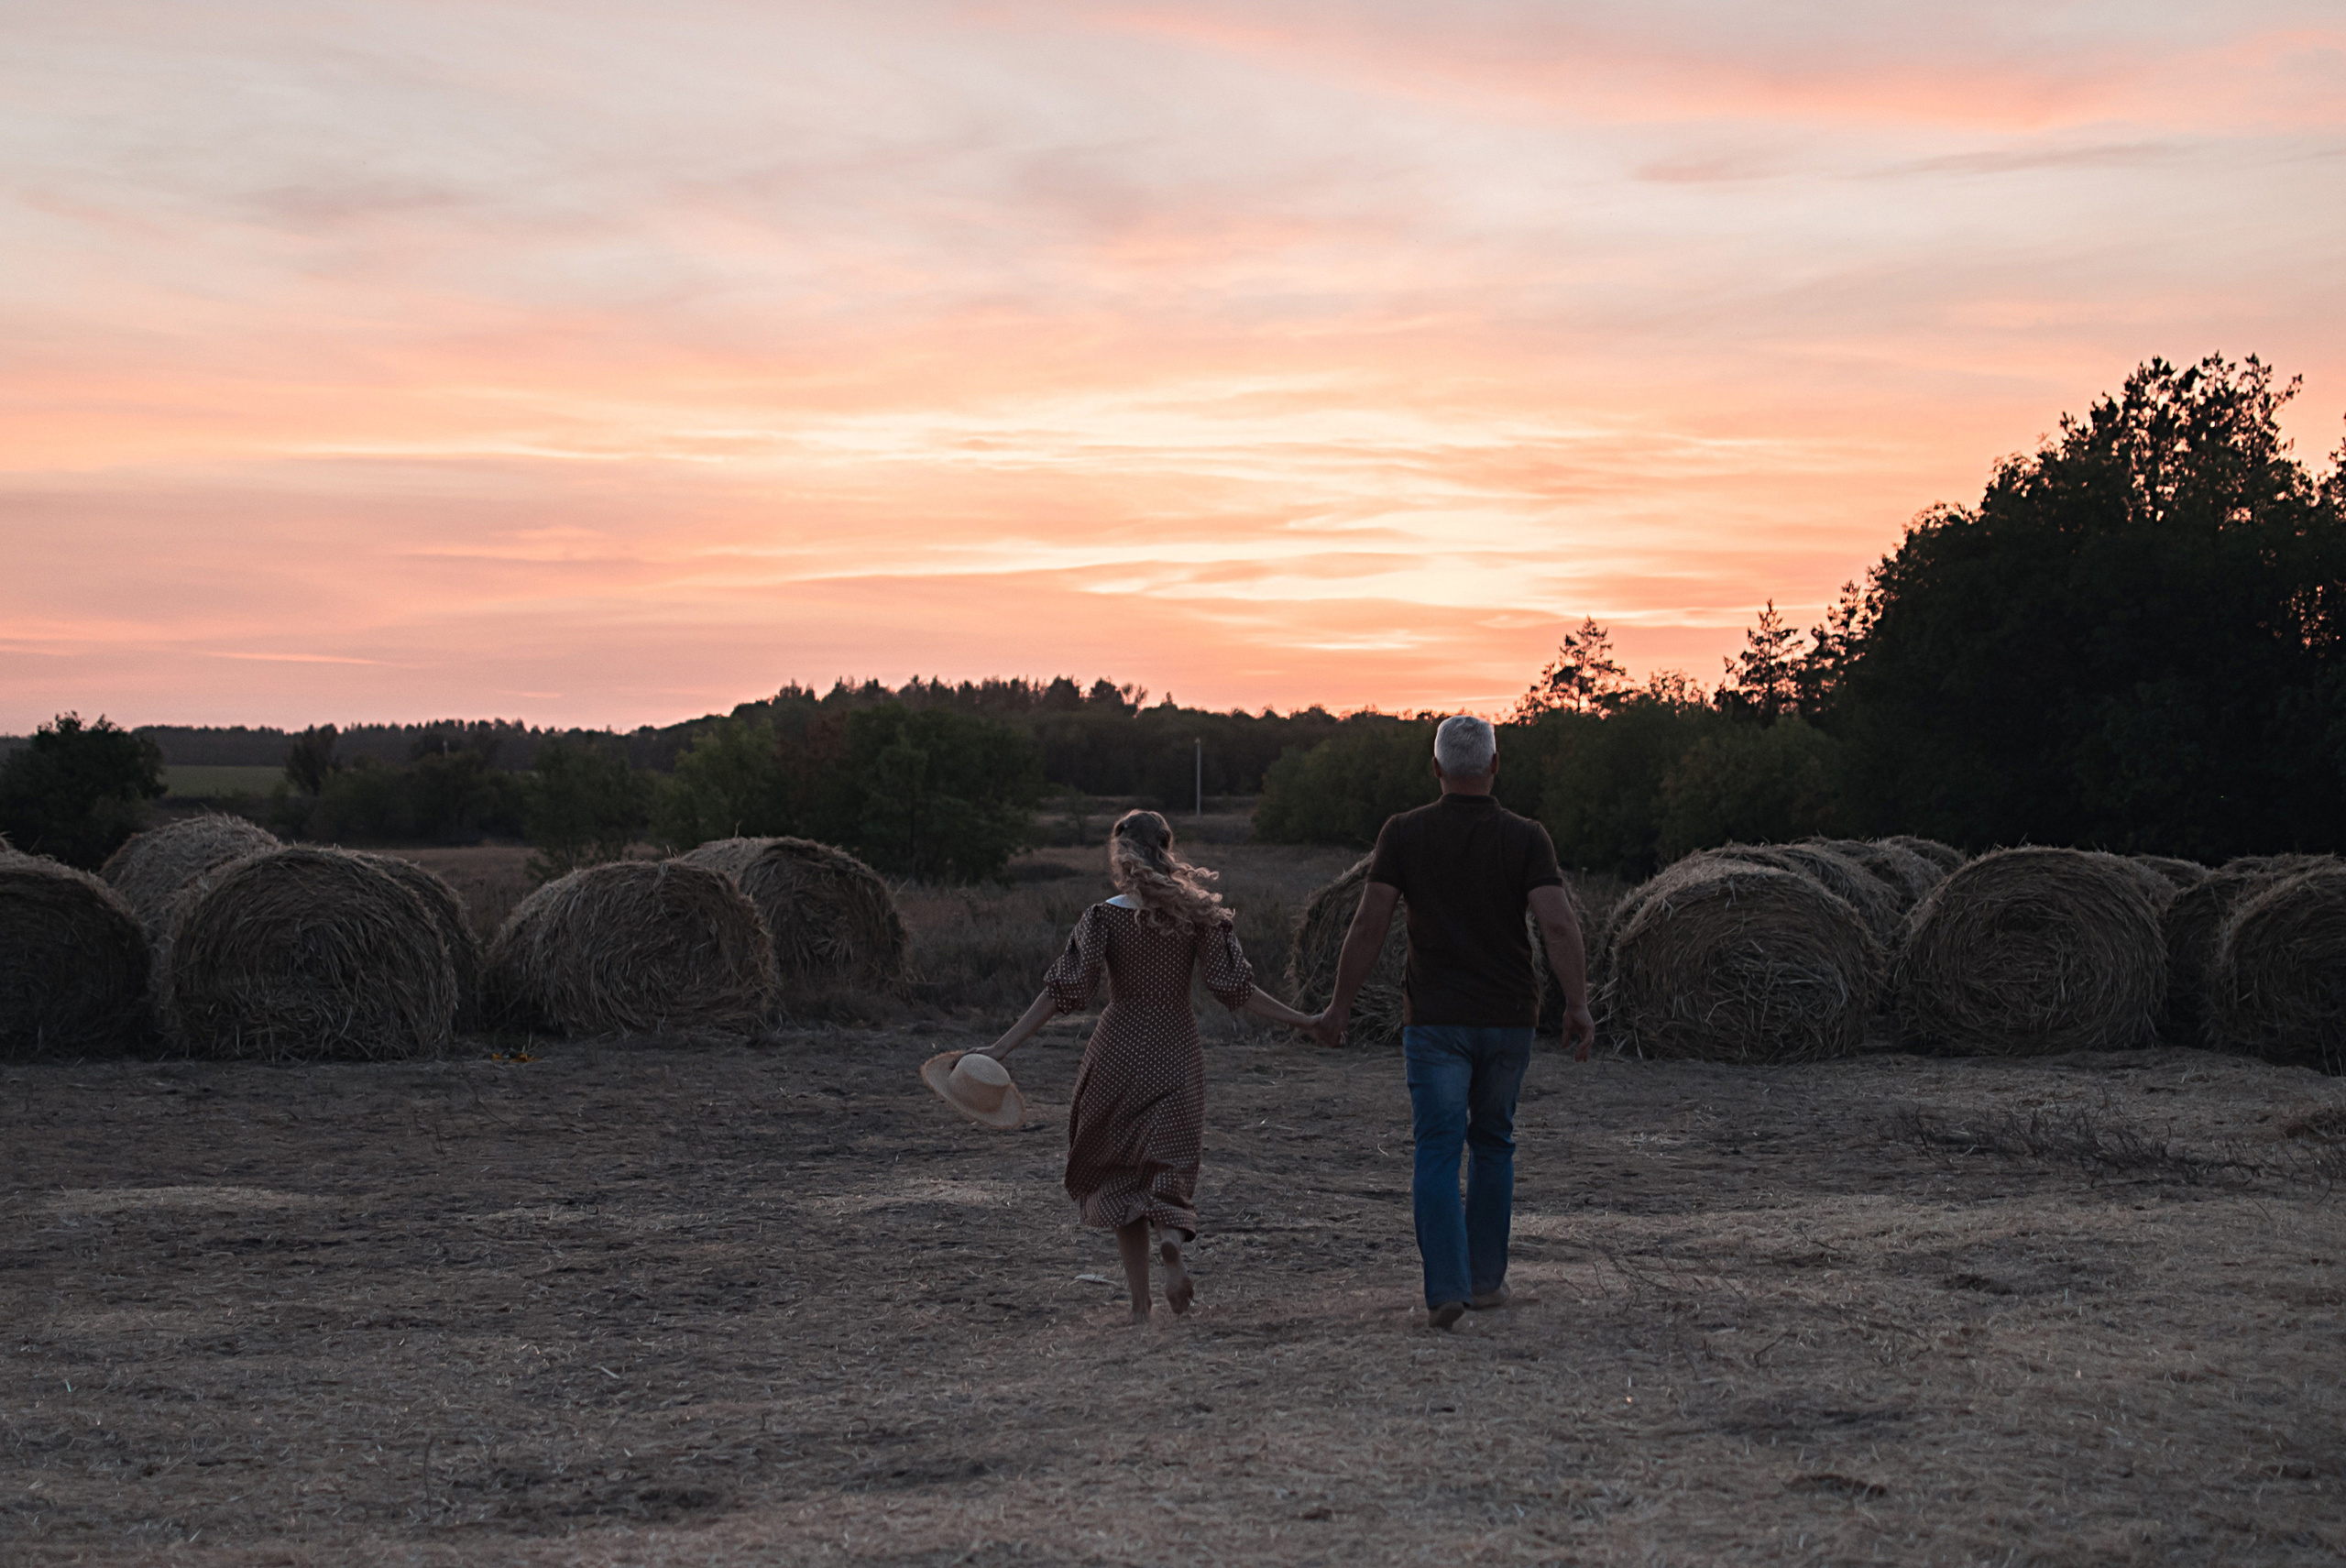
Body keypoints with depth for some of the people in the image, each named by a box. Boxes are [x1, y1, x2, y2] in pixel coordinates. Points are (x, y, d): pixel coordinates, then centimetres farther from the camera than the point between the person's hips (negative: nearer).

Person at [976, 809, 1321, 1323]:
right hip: (1177, 1052, 1)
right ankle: (1172, 1240, -25)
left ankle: (1140, 1302, 6)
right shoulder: (1198, 914, -2)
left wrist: (1004, 1046, -9)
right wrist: (1304, 1021, 6)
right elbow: (1236, 990, -4)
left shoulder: (1105, 917, -7)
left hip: (1117, 1052, -1)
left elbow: (1062, 991, -11)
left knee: (1118, 1176, 11)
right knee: (1168, 1166, 9)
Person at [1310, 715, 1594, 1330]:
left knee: (1438, 1153, -2)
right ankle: (1487, 1278, 23)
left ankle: (1446, 1288, -15)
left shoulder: (1404, 833, -2)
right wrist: (1578, 1005, -11)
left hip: (1434, 1019, -1)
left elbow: (1370, 924, -8)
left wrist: (1339, 1004, -2)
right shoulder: (1525, 837, -2)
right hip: (1508, 1018, 1)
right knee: (1492, 1145, 18)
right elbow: (1558, 923, -14)